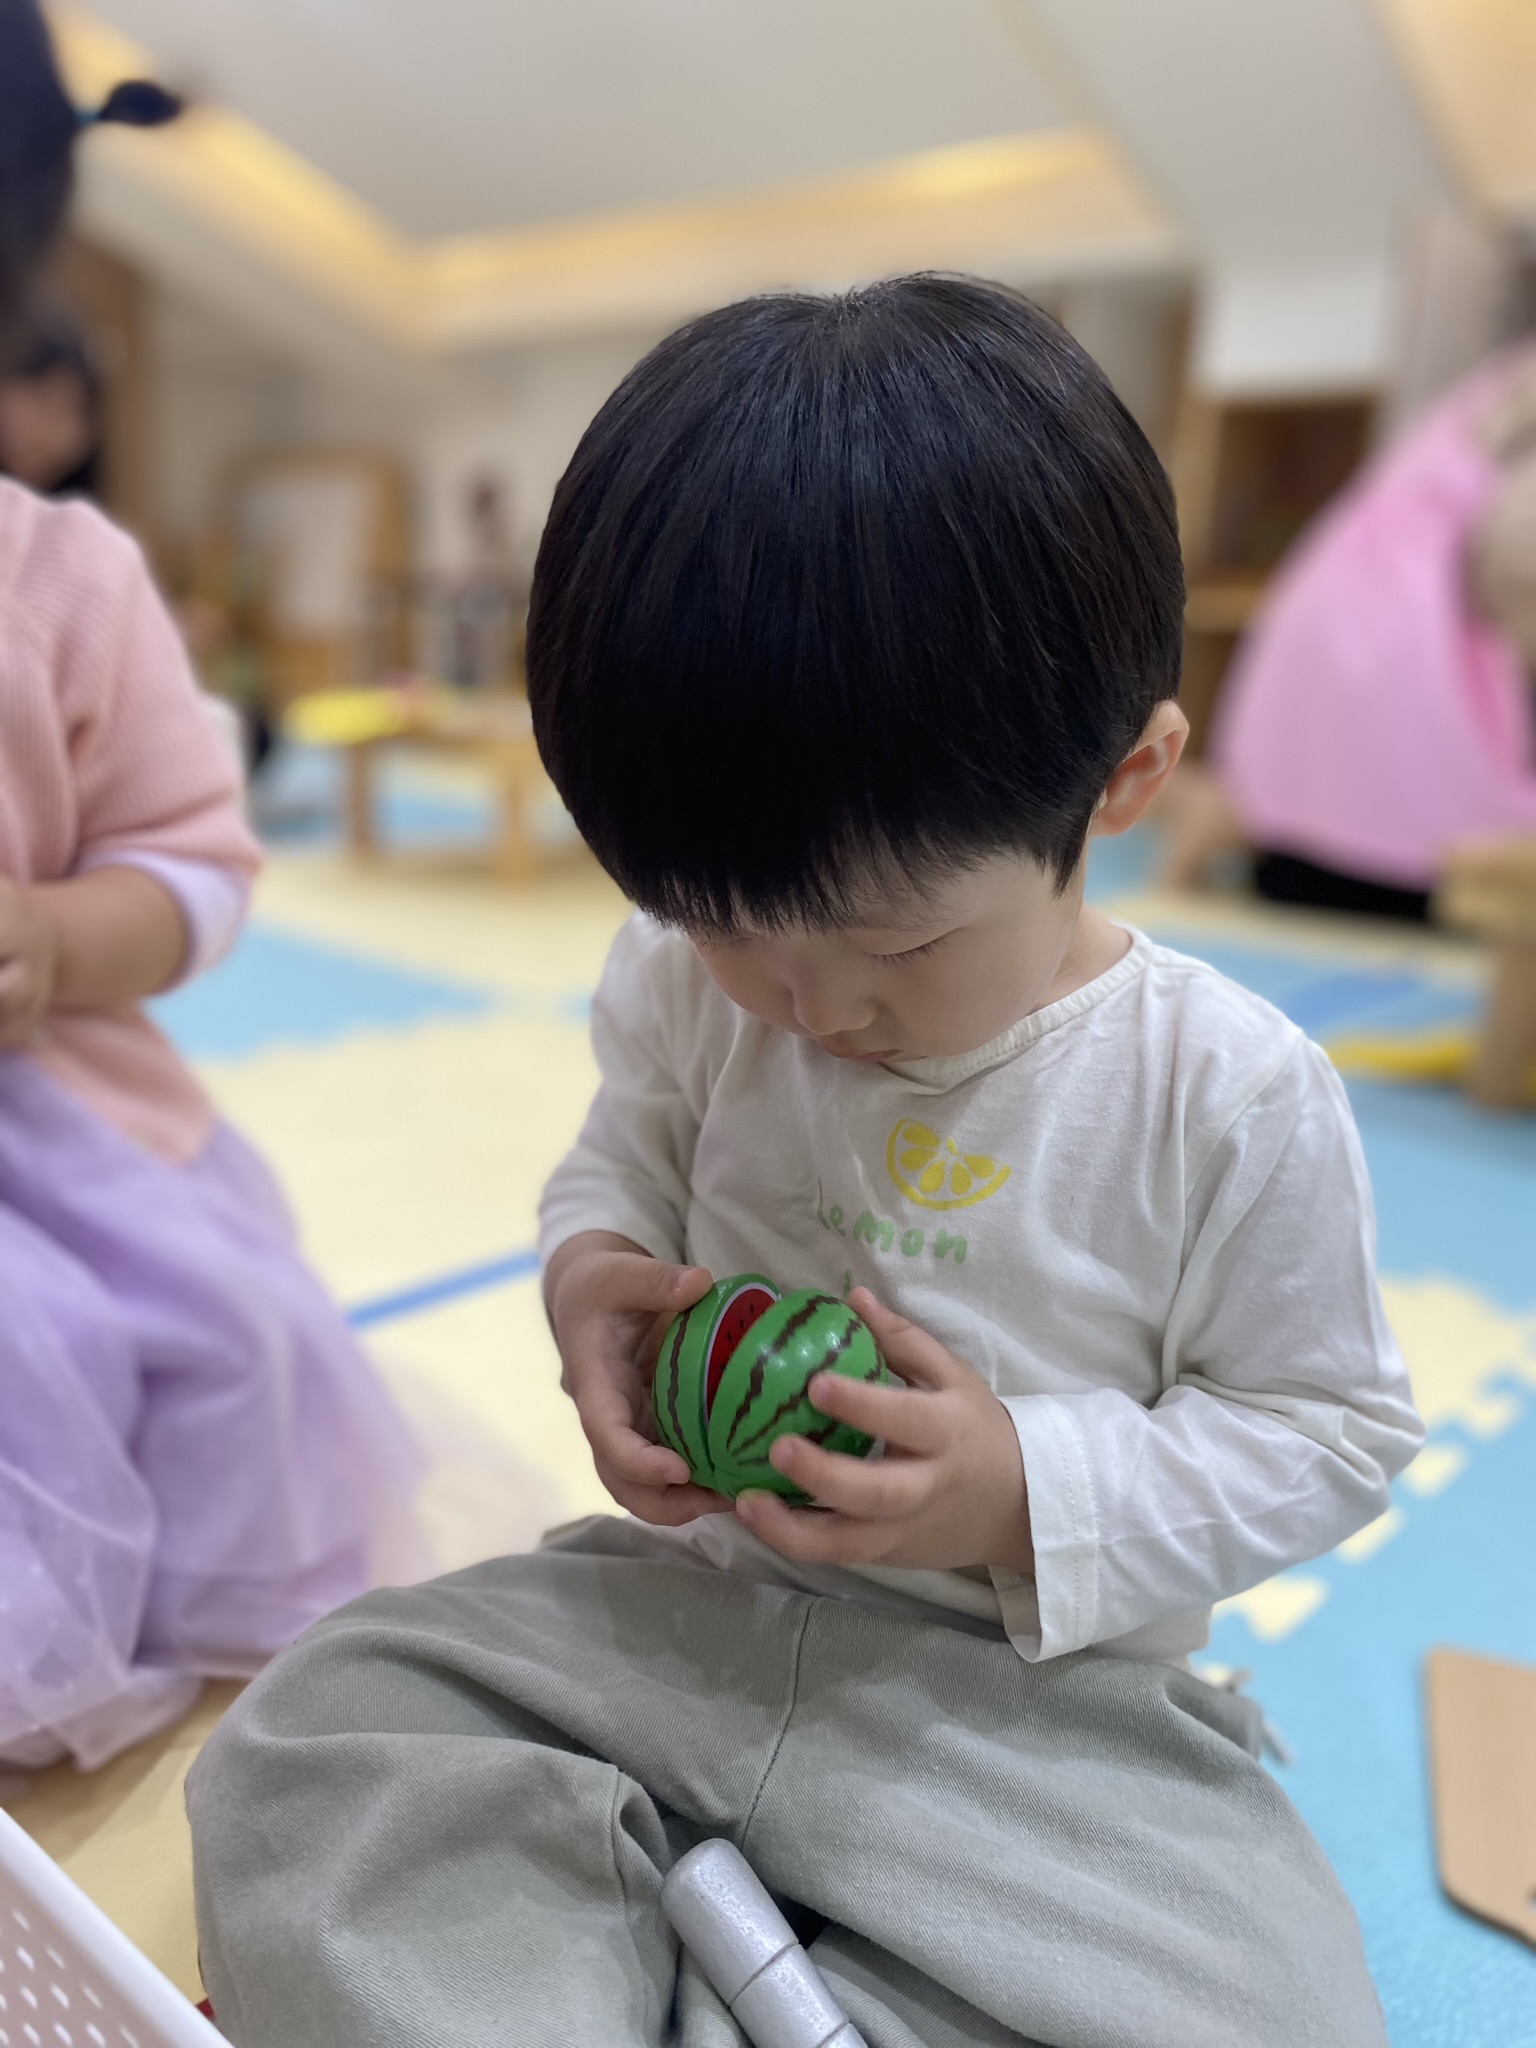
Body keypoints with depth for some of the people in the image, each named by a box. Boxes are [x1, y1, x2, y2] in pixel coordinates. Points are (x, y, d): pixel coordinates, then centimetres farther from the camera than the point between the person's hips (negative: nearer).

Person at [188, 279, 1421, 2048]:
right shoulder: (683, 981, -7)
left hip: (1037, 1694, -1)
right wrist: (591, 1273, -14)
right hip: (680, 1606, 2)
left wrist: (1031, 1499, -22)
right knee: (324, 1729, -10)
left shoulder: (1230, 1096, -16)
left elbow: (1328, 1432, -5)